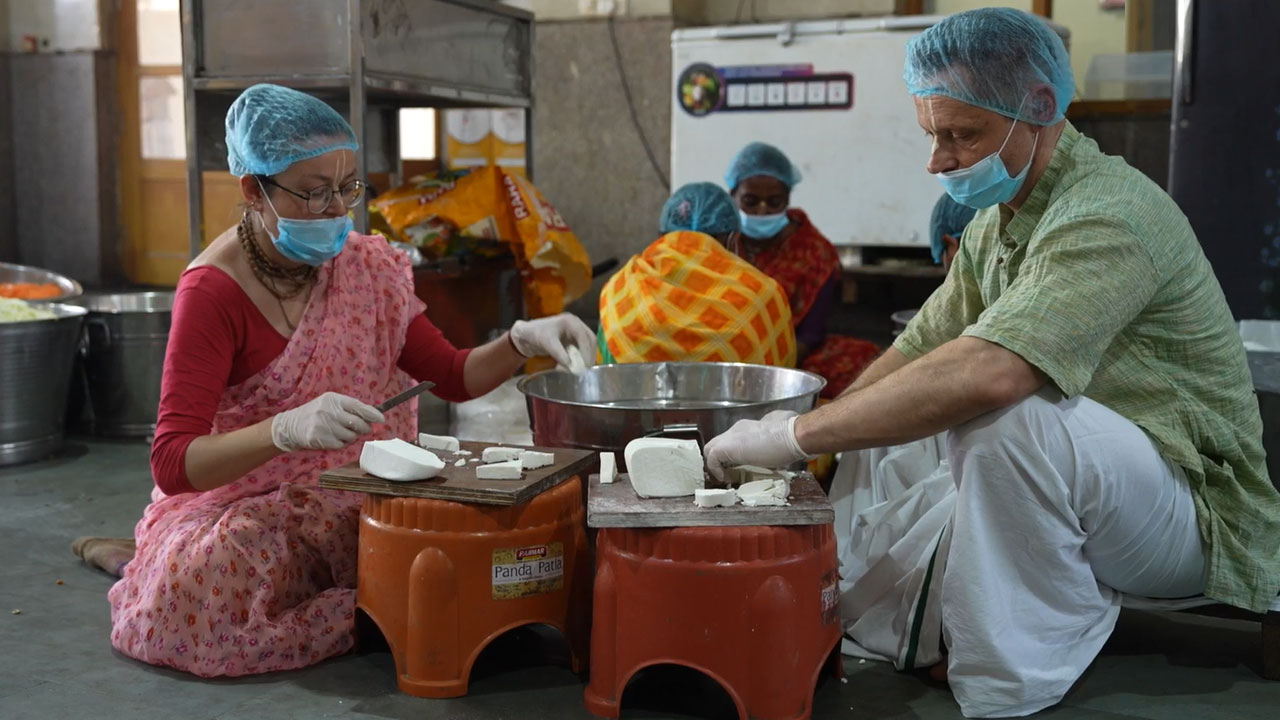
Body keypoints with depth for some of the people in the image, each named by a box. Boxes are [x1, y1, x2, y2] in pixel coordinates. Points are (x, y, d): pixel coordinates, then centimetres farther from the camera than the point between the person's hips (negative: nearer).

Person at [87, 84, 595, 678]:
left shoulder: (364, 264, 1)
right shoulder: (212, 290, -17)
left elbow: (450, 375, 6)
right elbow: (172, 465, -23)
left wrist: (522, 341, -14)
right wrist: (288, 429, -40)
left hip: (351, 505, 5)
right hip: (238, 506, -4)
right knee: (203, 585, -37)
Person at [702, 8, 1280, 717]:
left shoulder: (1106, 216, -25)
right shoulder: (994, 226, 6)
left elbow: (984, 373, -39)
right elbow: (916, 350, 7)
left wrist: (799, 433, -32)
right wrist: (807, 434, -6)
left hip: (1194, 509, -9)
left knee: (1007, 415, -36)